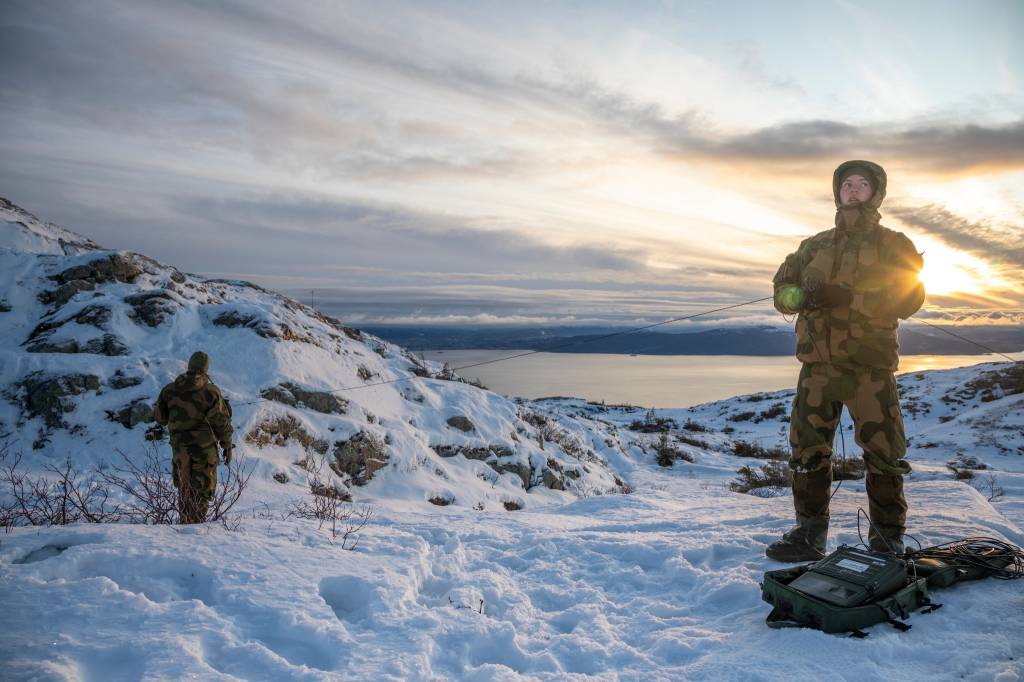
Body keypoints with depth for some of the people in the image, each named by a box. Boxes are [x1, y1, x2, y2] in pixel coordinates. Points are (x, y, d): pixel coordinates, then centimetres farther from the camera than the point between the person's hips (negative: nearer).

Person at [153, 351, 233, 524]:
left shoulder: (170, 390, 1)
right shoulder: (211, 392, -12)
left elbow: (160, 417, 8)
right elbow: (222, 422, -9)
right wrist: (227, 445, 1)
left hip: (179, 445, 4)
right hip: (204, 445, -4)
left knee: (184, 486, 19)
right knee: (203, 487, 4)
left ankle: (185, 522, 25)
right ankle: (196, 523, 1)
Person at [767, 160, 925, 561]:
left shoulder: (892, 244, 6)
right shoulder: (814, 246, 17)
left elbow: (908, 298, -8)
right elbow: (781, 290, 14)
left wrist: (847, 297, -20)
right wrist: (802, 295, -10)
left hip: (870, 366, -3)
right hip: (818, 365, 3)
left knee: (884, 454, -2)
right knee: (807, 450, 3)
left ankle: (888, 539, 14)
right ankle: (809, 534, 14)